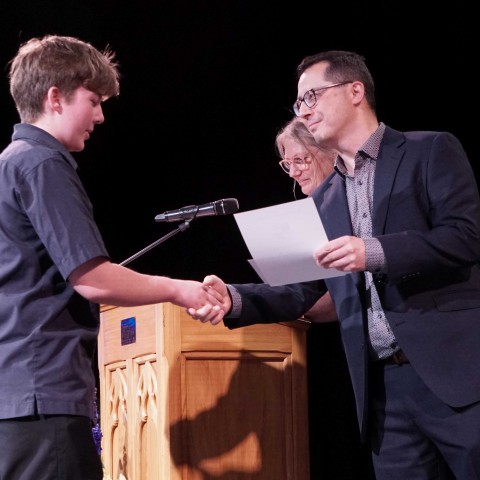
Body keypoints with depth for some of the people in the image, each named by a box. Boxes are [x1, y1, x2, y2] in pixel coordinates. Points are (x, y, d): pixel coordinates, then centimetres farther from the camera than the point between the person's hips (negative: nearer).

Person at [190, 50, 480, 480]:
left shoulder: (430, 151, 3)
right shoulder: (323, 201, 19)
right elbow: (299, 293, 16)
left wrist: (376, 252, -21)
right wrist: (233, 299, -3)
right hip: (382, 386, 5)